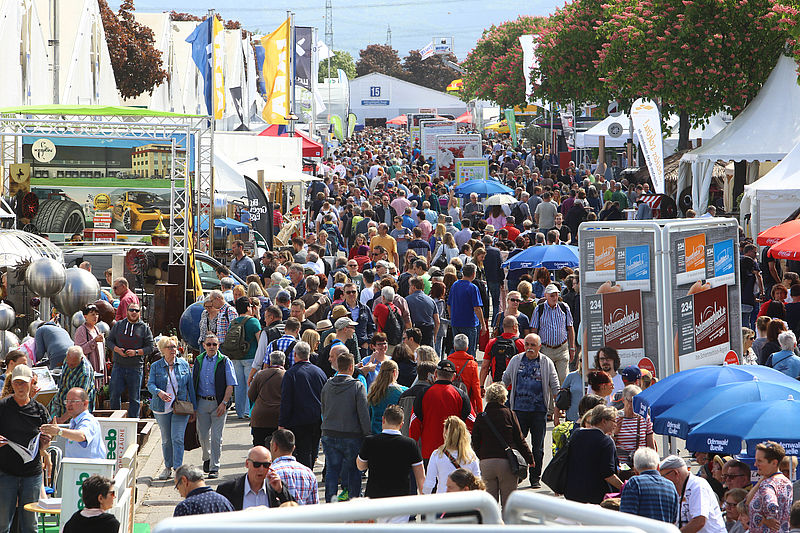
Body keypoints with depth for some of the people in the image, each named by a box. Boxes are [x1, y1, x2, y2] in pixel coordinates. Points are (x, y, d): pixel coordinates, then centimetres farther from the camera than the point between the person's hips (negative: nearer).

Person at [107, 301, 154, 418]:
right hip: (119, 366, 1)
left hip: (135, 368, -1)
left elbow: (150, 347, 2)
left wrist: (136, 352, -13)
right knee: (114, 394, -1)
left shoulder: (144, 328, 5)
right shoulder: (118, 325, 10)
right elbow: (110, 341, 12)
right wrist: (117, 349, -8)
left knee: (134, 398, 4)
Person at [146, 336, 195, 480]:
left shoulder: (184, 364, 5)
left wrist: (193, 408, 6)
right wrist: (159, 392, -31)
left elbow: (190, 386, 8)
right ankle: (168, 468, 24)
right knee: (166, 439, 10)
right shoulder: (155, 366, 3)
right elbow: (150, 384, -8)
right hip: (162, 408, 1)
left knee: (177, 438, -12)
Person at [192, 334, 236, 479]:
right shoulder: (198, 361, 9)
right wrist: (192, 405, 10)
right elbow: (193, 384, 15)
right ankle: (207, 458, 36)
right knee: (203, 434, 9)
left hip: (218, 403, -4)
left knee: (216, 437, -6)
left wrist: (224, 403, -14)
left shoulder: (224, 362, -2)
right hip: (201, 402, 4)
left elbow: (230, 385, -5)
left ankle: (214, 468, -1)